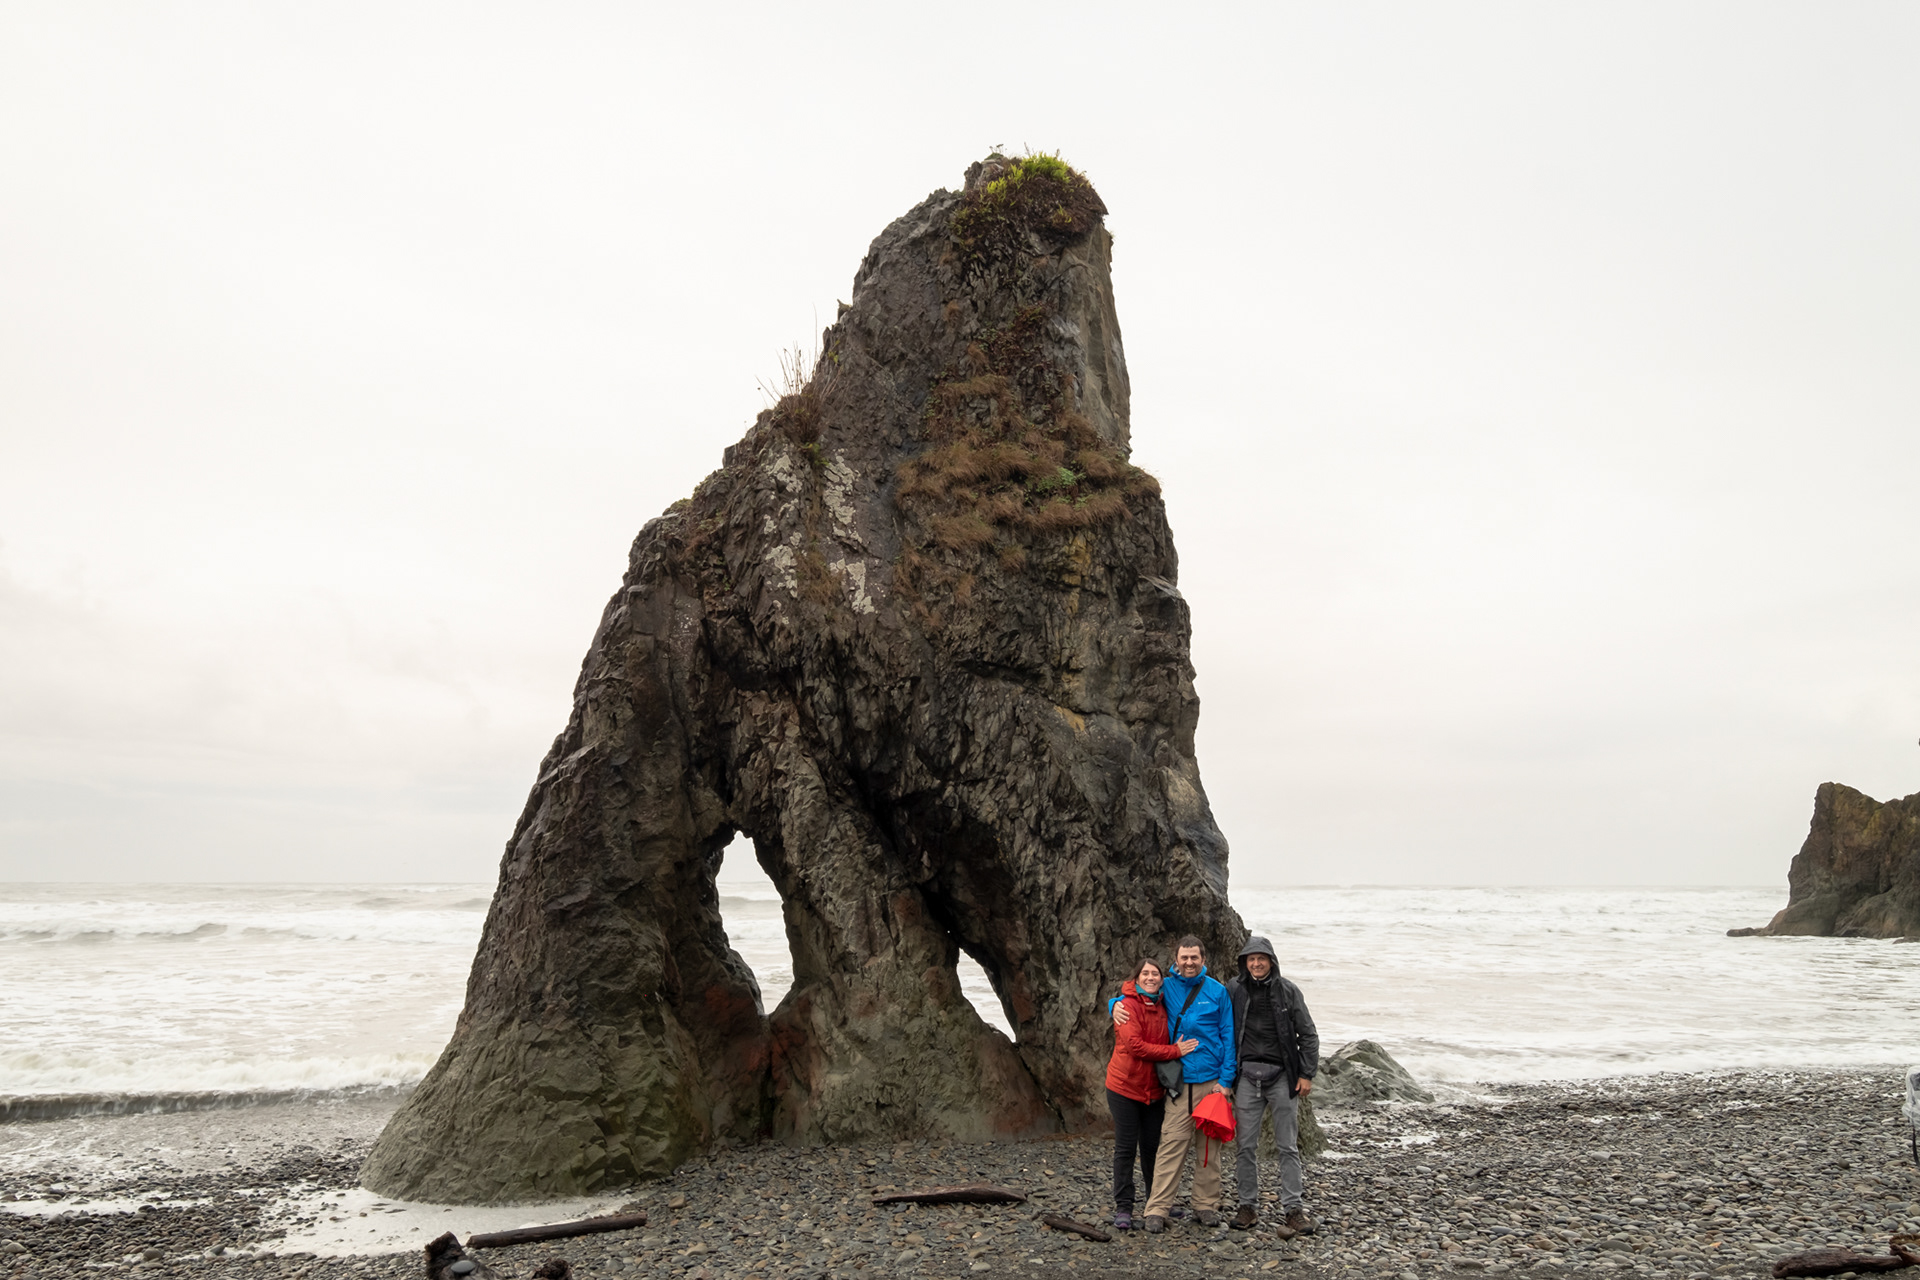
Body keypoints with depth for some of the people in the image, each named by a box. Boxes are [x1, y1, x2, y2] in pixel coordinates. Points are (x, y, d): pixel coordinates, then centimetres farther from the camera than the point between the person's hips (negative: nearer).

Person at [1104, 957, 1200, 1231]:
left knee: (1152, 1146, 14)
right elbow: (1134, 1045, -22)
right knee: (1125, 1147, 0)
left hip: (1154, 1089, 6)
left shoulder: (1162, 1008, 8)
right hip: (1124, 1085, -6)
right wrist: (1174, 1051, -21)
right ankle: (1123, 1208, 8)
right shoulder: (1128, 1005, -13)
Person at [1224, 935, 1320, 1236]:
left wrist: (1306, 1074, -1)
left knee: (1288, 1146, 2)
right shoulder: (1233, 990, 3)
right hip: (1247, 1076, 1)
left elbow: (1308, 1034, 5)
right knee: (1245, 1146, 4)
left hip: (1282, 1076, -1)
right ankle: (1248, 1206, 15)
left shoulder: (1287, 991, 1)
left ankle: (1294, 1208, 7)